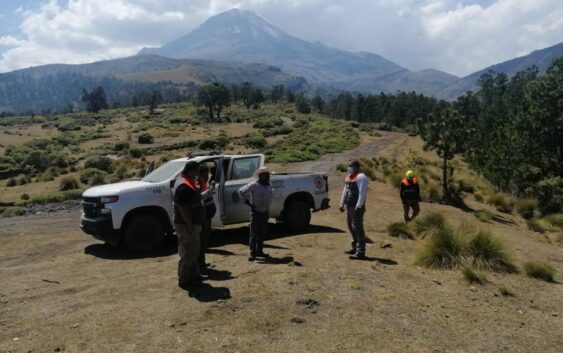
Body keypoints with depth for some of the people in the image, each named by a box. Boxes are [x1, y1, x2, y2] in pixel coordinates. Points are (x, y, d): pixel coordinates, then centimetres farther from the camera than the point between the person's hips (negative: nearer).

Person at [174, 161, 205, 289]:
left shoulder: (188, 182, 12)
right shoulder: (184, 186, -22)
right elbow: (183, 208, -25)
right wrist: (189, 225, -23)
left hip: (193, 224, 11)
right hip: (186, 225, -11)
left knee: (194, 252, 19)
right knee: (187, 253, -1)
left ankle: (194, 275, 30)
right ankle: (184, 280, 8)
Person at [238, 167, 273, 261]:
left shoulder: (269, 186, 9)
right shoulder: (254, 185, -11)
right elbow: (241, 191, -9)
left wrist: (268, 211, 15)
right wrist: (247, 202, -12)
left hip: (265, 213, 6)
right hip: (256, 213, -6)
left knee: (262, 233, 11)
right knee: (254, 234, -4)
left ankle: (259, 251, 20)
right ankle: (252, 253, -1)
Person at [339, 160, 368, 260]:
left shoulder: (361, 177, -13)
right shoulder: (349, 176, 17)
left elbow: (362, 193, -21)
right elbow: (345, 191, 23)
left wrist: (358, 206, -25)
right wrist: (342, 203, 22)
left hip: (356, 207, -10)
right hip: (349, 206, 10)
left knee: (358, 228, -9)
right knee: (351, 227, 17)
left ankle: (360, 252, -7)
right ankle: (355, 248, 30)